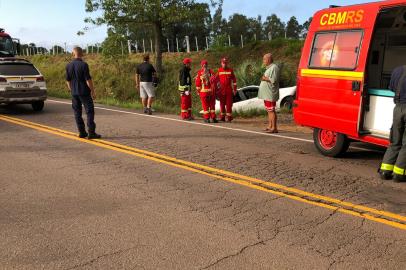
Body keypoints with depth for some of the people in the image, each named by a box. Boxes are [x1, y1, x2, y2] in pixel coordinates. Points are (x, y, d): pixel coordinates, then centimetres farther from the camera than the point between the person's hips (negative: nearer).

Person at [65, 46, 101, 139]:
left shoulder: (69, 66, 4)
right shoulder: (84, 64, -13)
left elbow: (68, 80, 10)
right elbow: (88, 79, -14)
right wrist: (93, 91, -7)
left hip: (74, 93, 5)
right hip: (84, 92, -5)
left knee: (77, 112, 10)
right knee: (89, 111, -1)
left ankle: (82, 132, 12)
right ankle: (91, 133, -4)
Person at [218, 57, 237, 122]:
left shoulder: (230, 70, 4)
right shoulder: (219, 70, 6)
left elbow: (234, 80, 5)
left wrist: (235, 89, 1)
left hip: (229, 90, -1)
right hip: (221, 90, 1)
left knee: (229, 104, -3)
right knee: (222, 104, 6)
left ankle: (229, 117, 1)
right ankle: (222, 117, 13)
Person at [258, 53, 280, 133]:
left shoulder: (274, 67, -12)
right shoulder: (269, 68, 21)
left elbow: (273, 80, -21)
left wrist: (265, 79, -10)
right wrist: (264, 78, 10)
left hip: (270, 94, -10)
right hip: (266, 94, 10)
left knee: (271, 111, -10)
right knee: (269, 110, 13)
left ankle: (274, 128, -9)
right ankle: (270, 126, 18)